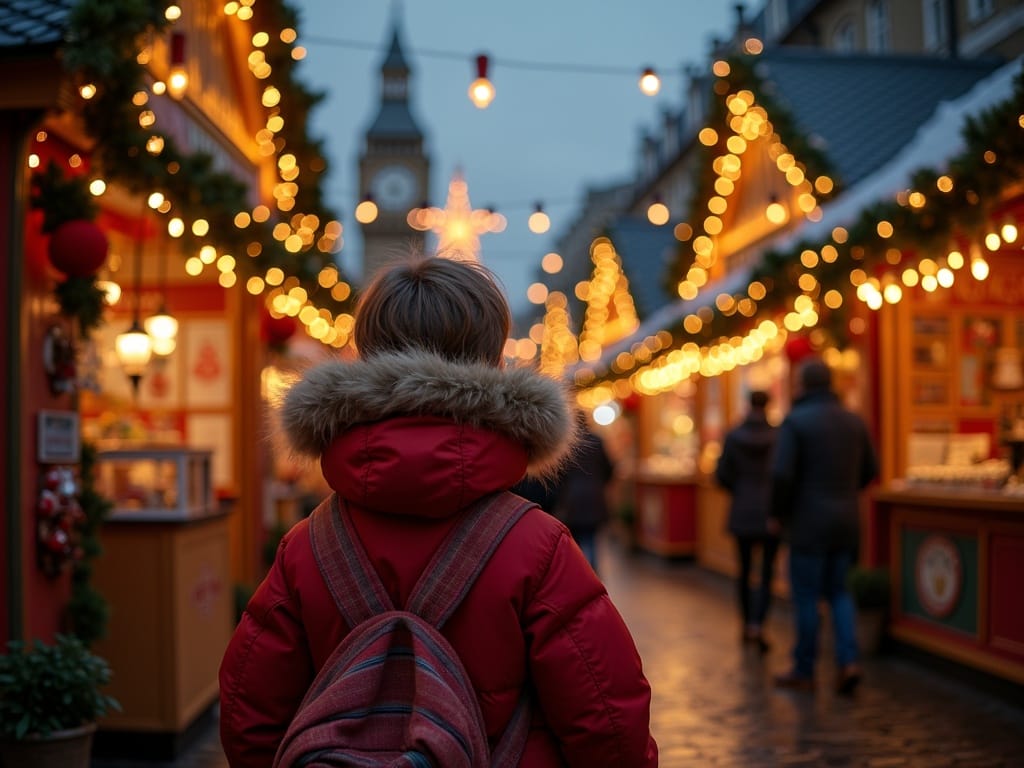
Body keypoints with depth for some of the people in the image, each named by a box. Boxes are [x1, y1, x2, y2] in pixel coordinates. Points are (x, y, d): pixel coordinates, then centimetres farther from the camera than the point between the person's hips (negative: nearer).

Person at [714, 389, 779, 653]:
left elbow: (722, 475, -4)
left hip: (742, 512, 1)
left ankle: (747, 625, 22)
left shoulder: (733, 436, -6)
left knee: (744, 570, 14)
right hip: (770, 513, -1)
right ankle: (758, 624, -14)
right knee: (767, 572, 3)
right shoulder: (777, 436, -8)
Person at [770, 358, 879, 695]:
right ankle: (848, 660, 1)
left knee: (806, 595, 5)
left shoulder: (795, 421, -12)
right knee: (837, 591, 16)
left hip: (809, 522, -5)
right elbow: (869, 470, 13)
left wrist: (778, 513, -3)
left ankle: (804, 671, 13)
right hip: (846, 520, 5)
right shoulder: (854, 420, 6)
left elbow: (782, 474, -18)